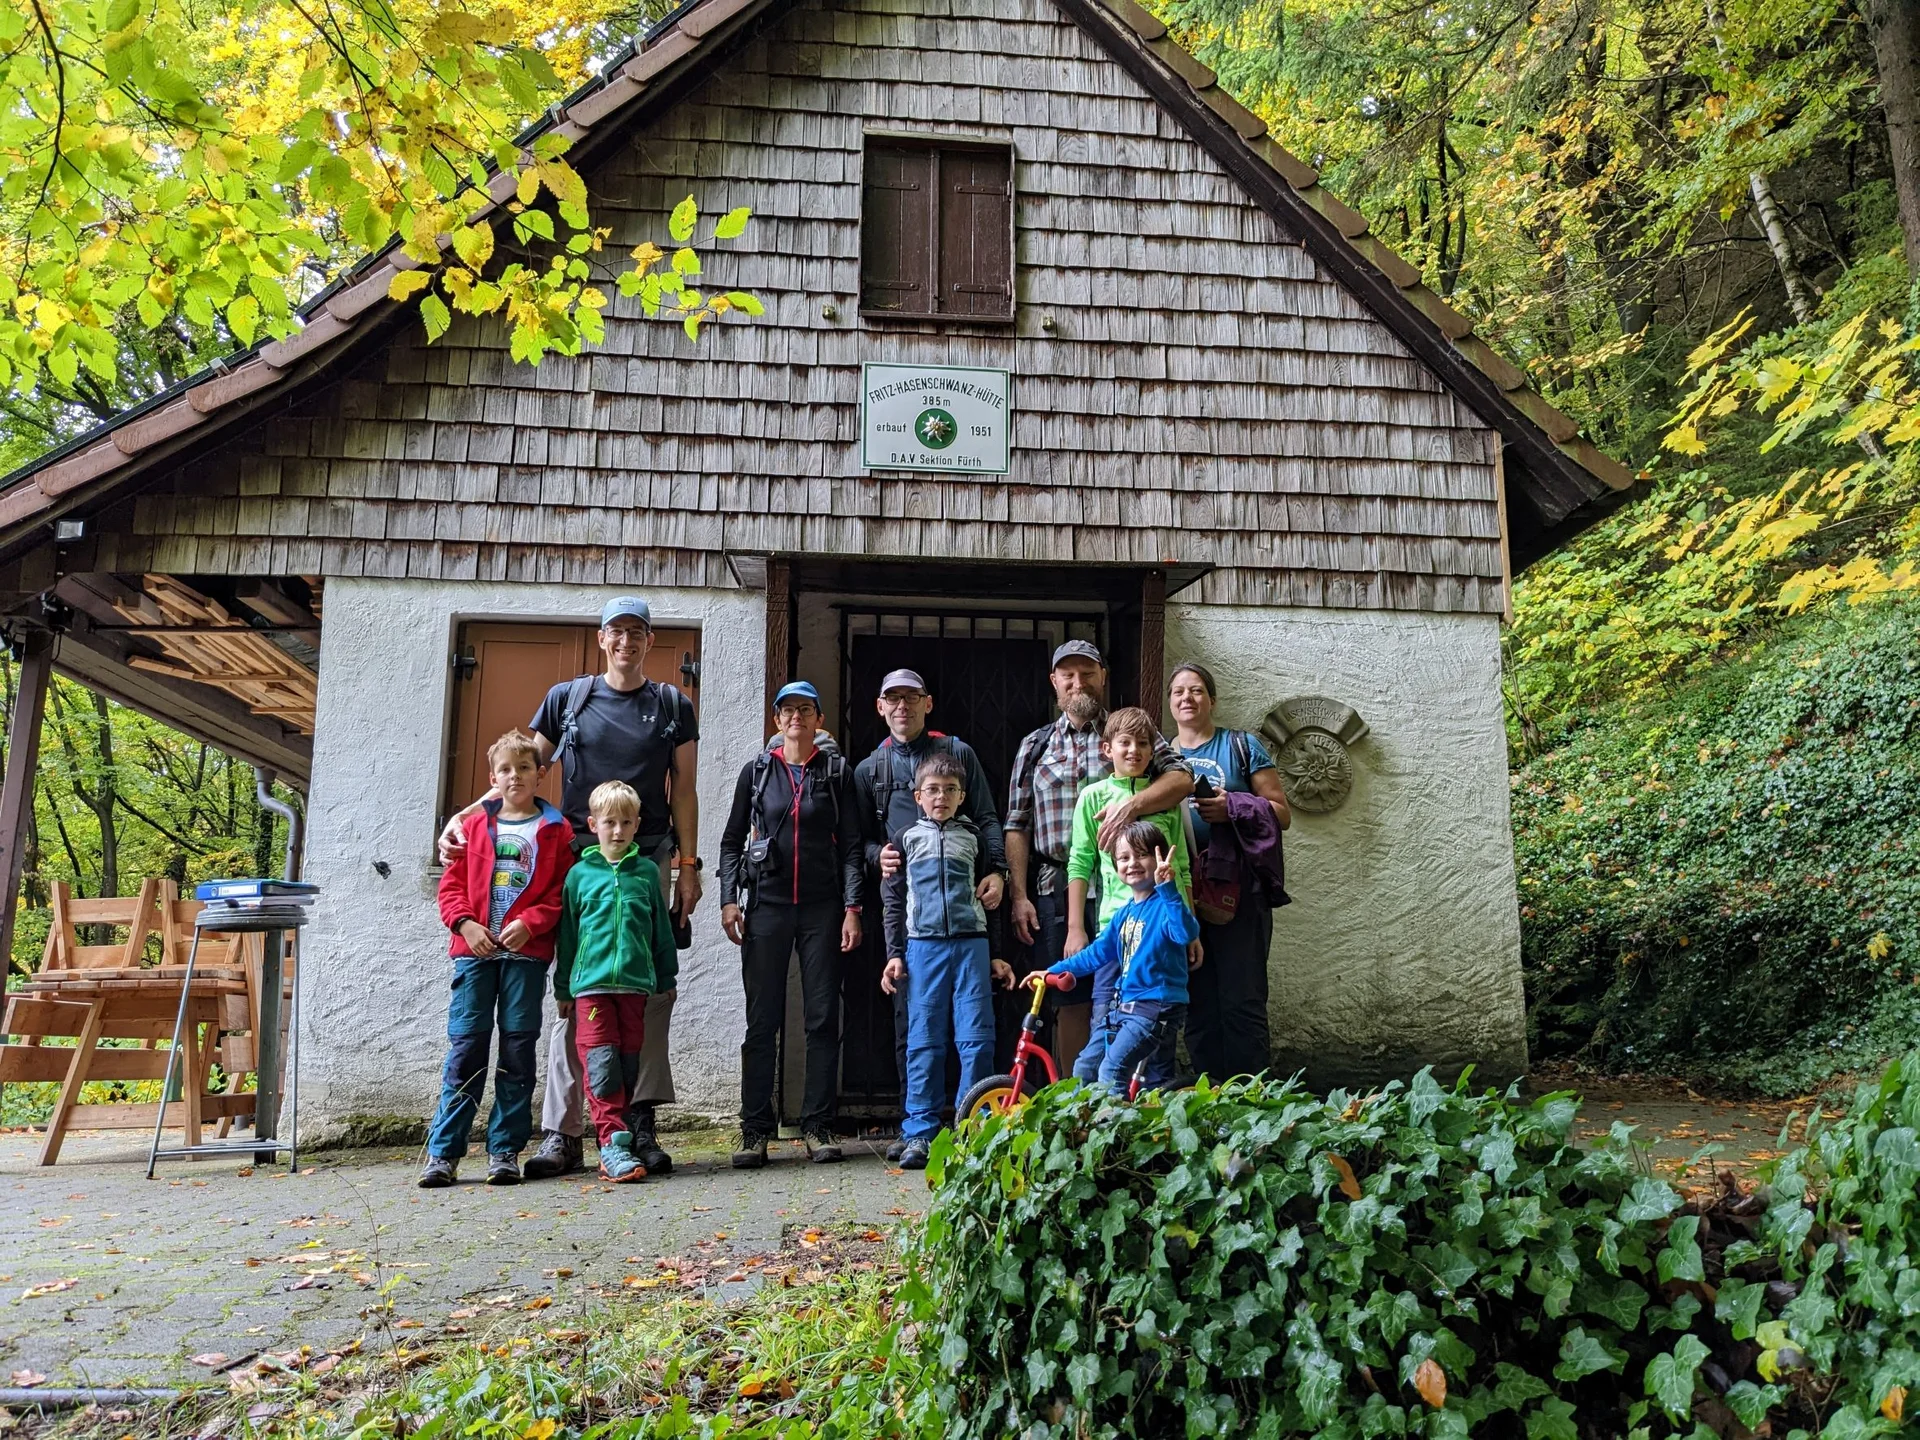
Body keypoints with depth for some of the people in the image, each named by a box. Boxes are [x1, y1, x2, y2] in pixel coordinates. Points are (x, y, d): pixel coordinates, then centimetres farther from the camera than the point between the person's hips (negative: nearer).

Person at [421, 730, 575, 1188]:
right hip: (474, 949, 1)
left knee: (518, 1047, 2)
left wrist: (529, 923, -13)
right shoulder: (475, 826, 12)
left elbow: (562, 892, 1)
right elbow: (452, 884, 11)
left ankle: (505, 1151, 10)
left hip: (526, 951, -1)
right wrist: (465, 923, -6)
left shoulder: (556, 830, 6)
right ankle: (443, 1152, 5)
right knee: (466, 1045, 0)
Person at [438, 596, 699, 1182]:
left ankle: (642, 1126, 4)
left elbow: (683, 792, 10)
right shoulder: (567, 699, 10)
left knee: (653, 991, -3)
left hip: (647, 865, 0)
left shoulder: (672, 706, 11)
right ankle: (561, 1134, 4)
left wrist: (688, 866, 2)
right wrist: (462, 817, -6)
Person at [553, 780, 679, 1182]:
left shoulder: (647, 871, 9)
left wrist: (666, 980, 15)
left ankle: (615, 1142, 17)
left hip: (636, 983, 2)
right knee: (601, 1064, -10)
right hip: (591, 983, -2)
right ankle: (614, 1143, -10)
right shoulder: (580, 874, 5)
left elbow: (662, 930, 14)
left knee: (629, 1065, 7)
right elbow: (567, 934, 9)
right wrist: (563, 988, 10)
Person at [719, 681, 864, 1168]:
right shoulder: (757, 771, 9)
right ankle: (755, 1129, 6)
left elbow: (852, 845, 5)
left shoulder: (838, 772, 8)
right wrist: (728, 899, -1)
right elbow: (732, 840, 10)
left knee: (823, 1017, 1)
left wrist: (852, 907, -3)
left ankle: (818, 1126, 9)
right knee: (762, 1020, 0)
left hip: (822, 908, 0)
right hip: (767, 905, 0)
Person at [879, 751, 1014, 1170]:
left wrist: (995, 956, 12)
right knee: (924, 1041, -1)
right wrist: (894, 955, 3)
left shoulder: (973, 839, 14)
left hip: (971, 945, 1)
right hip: (922, 946, -1)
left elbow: (988, 901, 16)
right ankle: (919, 1132, 5)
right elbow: (893, 902, 11)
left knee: (976, 1039, -4)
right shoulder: (904, 839, 12)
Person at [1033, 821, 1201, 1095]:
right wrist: (1052, 971, 20)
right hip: (1124, 1006, 9)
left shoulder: (1165, 904, -11)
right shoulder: (1124, 914, 13)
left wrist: (1167, 887, -42)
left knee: (1112, 1071, -19)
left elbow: (1187, 933, -32)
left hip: (1156, 1008, -9)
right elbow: (1097, 953, 21)